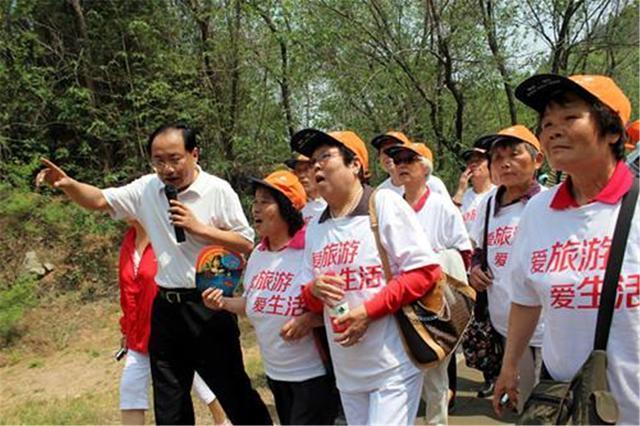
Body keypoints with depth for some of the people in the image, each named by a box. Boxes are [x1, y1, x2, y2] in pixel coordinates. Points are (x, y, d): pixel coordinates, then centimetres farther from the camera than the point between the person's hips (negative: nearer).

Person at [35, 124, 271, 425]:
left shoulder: (218, 190, -10)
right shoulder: (146, 189, 3)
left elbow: (247, 243, -10)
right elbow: (100, 200, 3)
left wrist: (199, 228, -18)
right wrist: (68, 184, -16)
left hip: (208, 306, -5)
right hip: (166, 307, 5)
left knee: (234, 392, 5)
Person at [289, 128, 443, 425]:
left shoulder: (384, 204, -8)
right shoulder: (315, 228, 10)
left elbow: (426, 271, -13)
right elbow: (310, 298, 14)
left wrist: (369, 309, -19)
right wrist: (313, 290, -10)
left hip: (392, 368, -6)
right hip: (346, 371, 6)